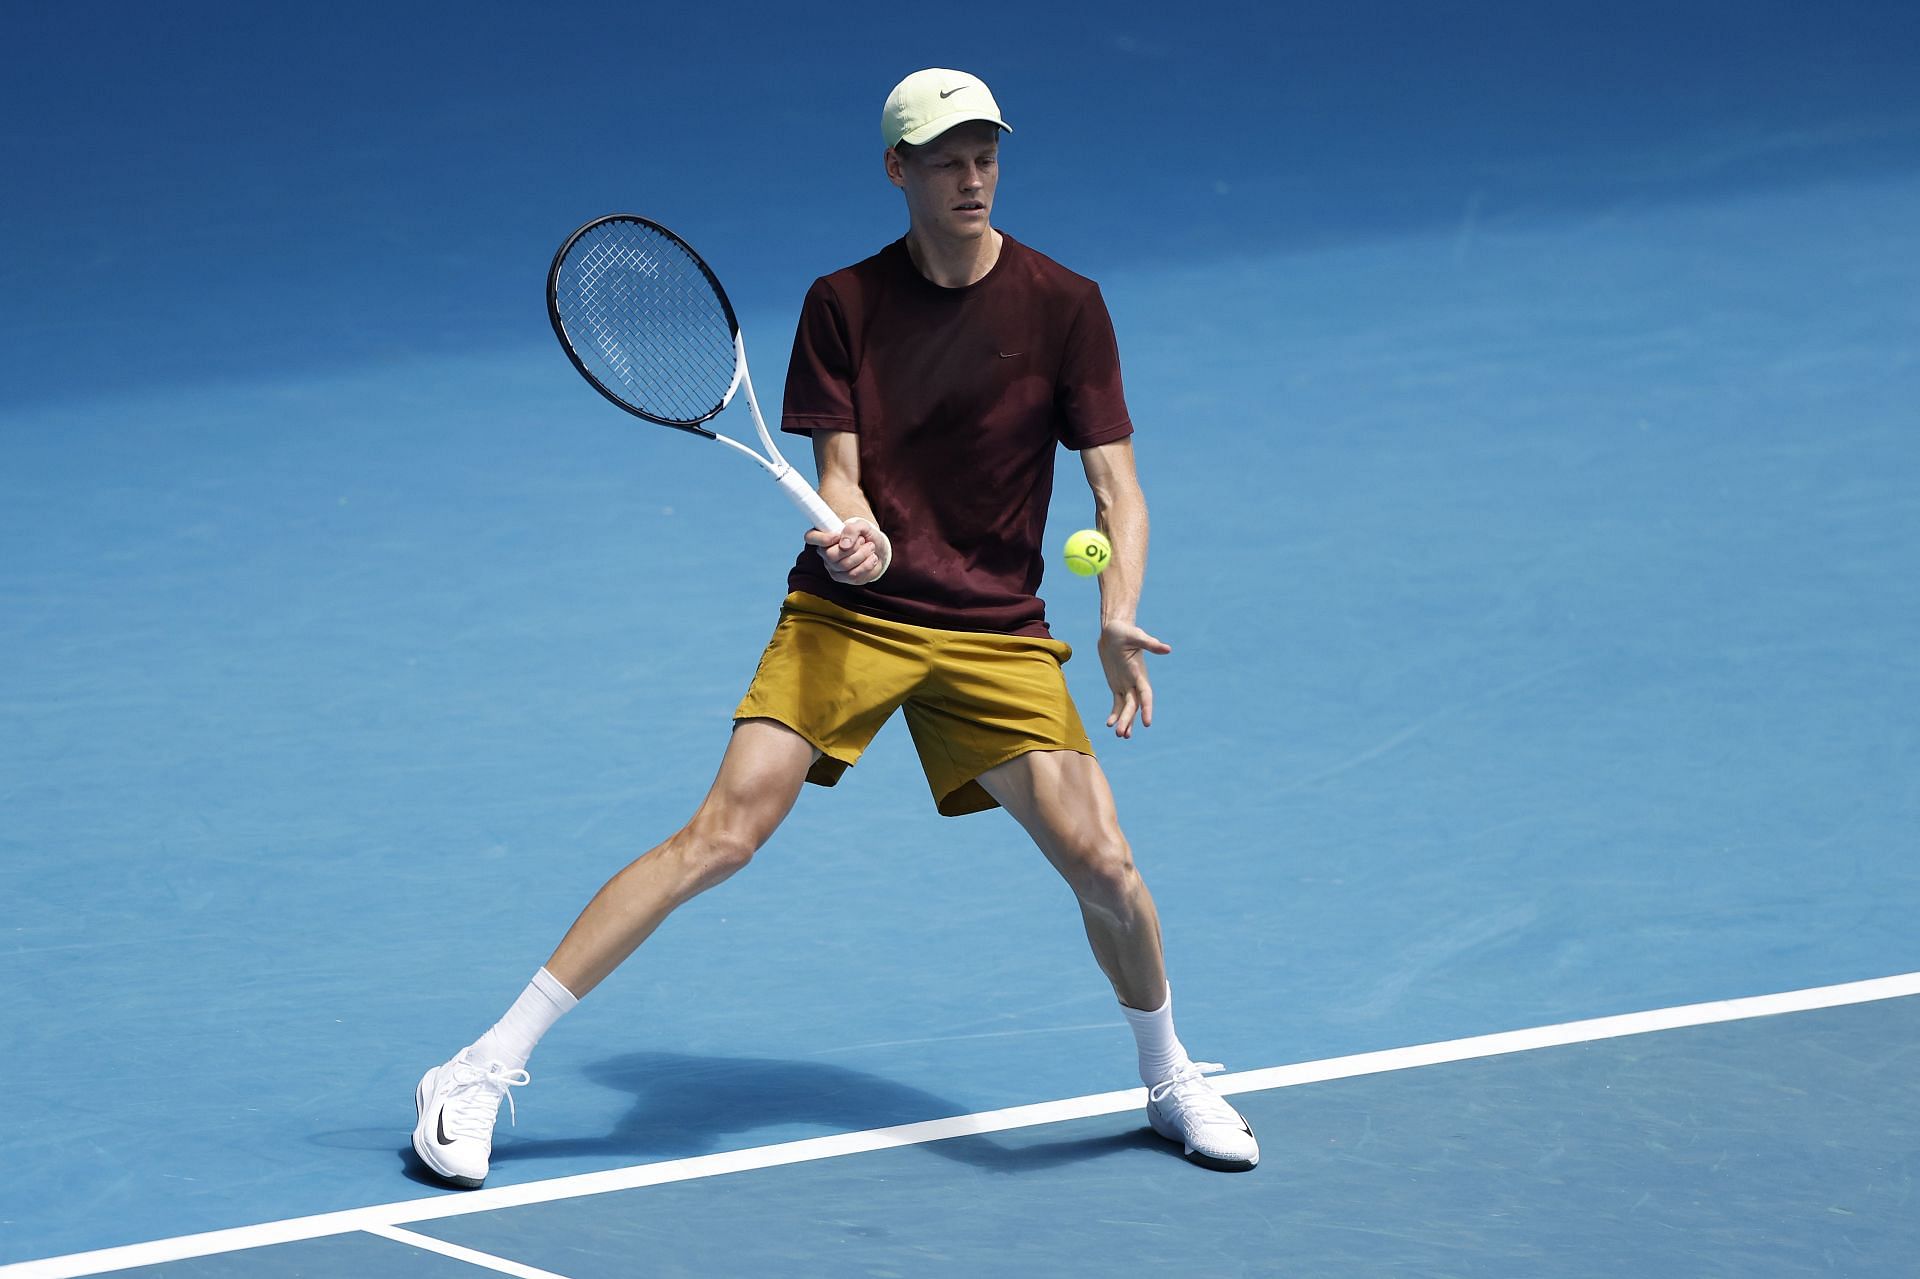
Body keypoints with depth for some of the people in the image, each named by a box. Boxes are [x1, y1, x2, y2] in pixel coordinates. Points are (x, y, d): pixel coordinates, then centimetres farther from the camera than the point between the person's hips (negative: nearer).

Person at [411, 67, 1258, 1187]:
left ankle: (1171, 1082, 18)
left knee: (1101, 860, -13)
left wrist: (1119, 620, -21)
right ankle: (483, 1071, -12)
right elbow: (839, 474, -1)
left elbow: (1118, 486, -4)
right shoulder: (843, 304, 0)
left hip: (996, 633, 1)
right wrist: (855, 531, -25)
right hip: (848, 614, 0)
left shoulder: (1064, 306, -3)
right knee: (724, 834, -15)